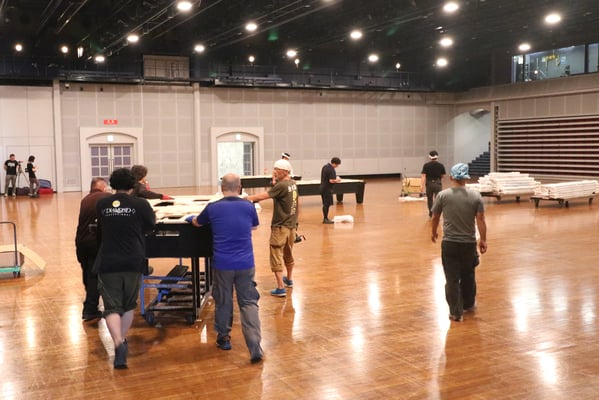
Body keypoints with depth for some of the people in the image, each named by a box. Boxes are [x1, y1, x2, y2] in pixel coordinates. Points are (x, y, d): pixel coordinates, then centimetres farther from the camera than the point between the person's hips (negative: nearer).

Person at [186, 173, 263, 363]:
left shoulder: (213, 208, -2)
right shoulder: (249, 207, 1)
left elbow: (197, 223, 19)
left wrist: (191, 218, 42)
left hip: (222, 264, 0)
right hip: (245, 264, 0)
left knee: (223, 302, 17)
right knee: (249, 302, 3)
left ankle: (224, 338, 32)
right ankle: (255, 345, -10)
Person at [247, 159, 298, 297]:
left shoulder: (281, 186, -20)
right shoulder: (293, 183, 6)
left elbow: (262, 196, -21)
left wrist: (247, 198, -12)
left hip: (280, 226, -8)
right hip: (291, 225, 9)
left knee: (276, 257, -3)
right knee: (288, 253, 23)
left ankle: (281, 288, -6)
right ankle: (289, 279, 39)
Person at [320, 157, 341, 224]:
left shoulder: (325, 167, 12)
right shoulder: (331, 170, -19)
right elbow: (331, 180, -25)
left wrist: (335, 178, 15)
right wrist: (337, 180, -6)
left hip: (322, 187, 10)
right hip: (327, 189, -10)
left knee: (325, 204, 15)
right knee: (327, 204, -4)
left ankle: (325, 218, 21)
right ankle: (325, 219, 0)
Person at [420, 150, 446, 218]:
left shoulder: (426, 165, -4)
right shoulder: (441, 165, -3)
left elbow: (423, 176, -10)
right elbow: (442, 176, 8)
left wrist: (422, 186, -11)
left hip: (429, 184, 1)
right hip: (438, 184, -1)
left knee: (429, 199, 17)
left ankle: (431, 214, 29)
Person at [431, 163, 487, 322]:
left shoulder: (443, 195, -7)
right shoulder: (475, 196, -5)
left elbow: (435, 218, 2)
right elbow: (480, 219, -7)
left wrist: (434, 233, 18)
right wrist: (483, 240, 1)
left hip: (449, 243, -2)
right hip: (469, 243, 2)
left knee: (452, 278, 2)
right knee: (468, 276, 20)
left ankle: (456, 312, 3)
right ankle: (468, 305, 35)